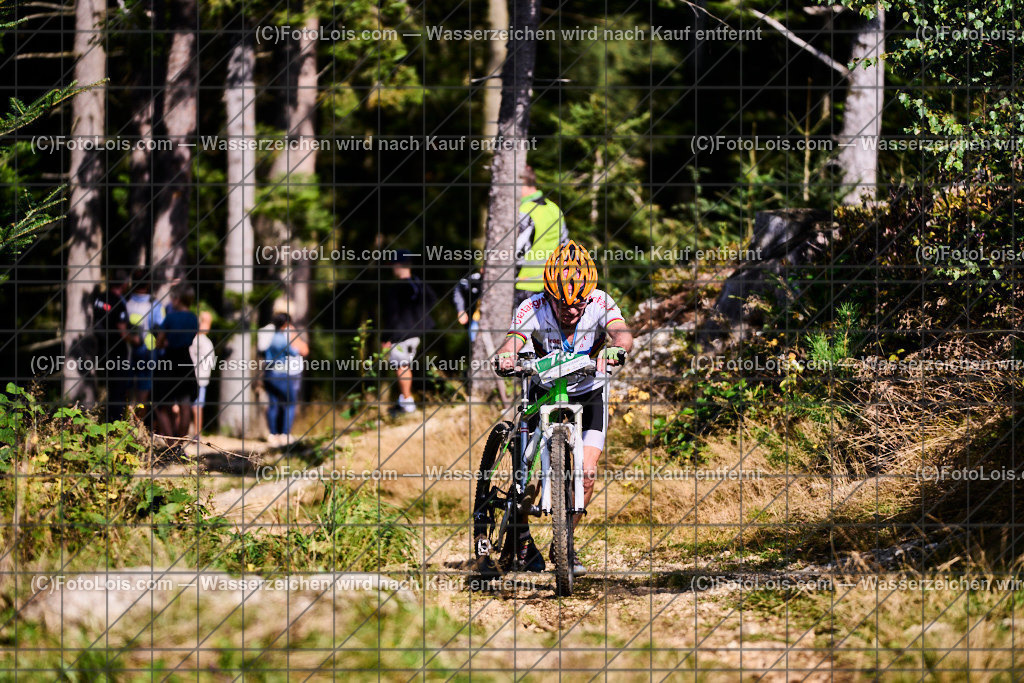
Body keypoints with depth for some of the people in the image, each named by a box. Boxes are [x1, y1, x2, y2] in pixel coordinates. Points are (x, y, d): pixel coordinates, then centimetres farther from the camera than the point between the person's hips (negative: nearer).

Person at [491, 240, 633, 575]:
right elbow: (512, 342, -38)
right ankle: (521, 532, 15)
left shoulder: (600, 304, -23)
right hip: (544, 392, 0)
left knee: (586, 475, -12)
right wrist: (505, 356, -62)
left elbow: (622, 333, -40)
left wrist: (616, 348, -64)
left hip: (589, 394, 0)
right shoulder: (533, 309, -24)